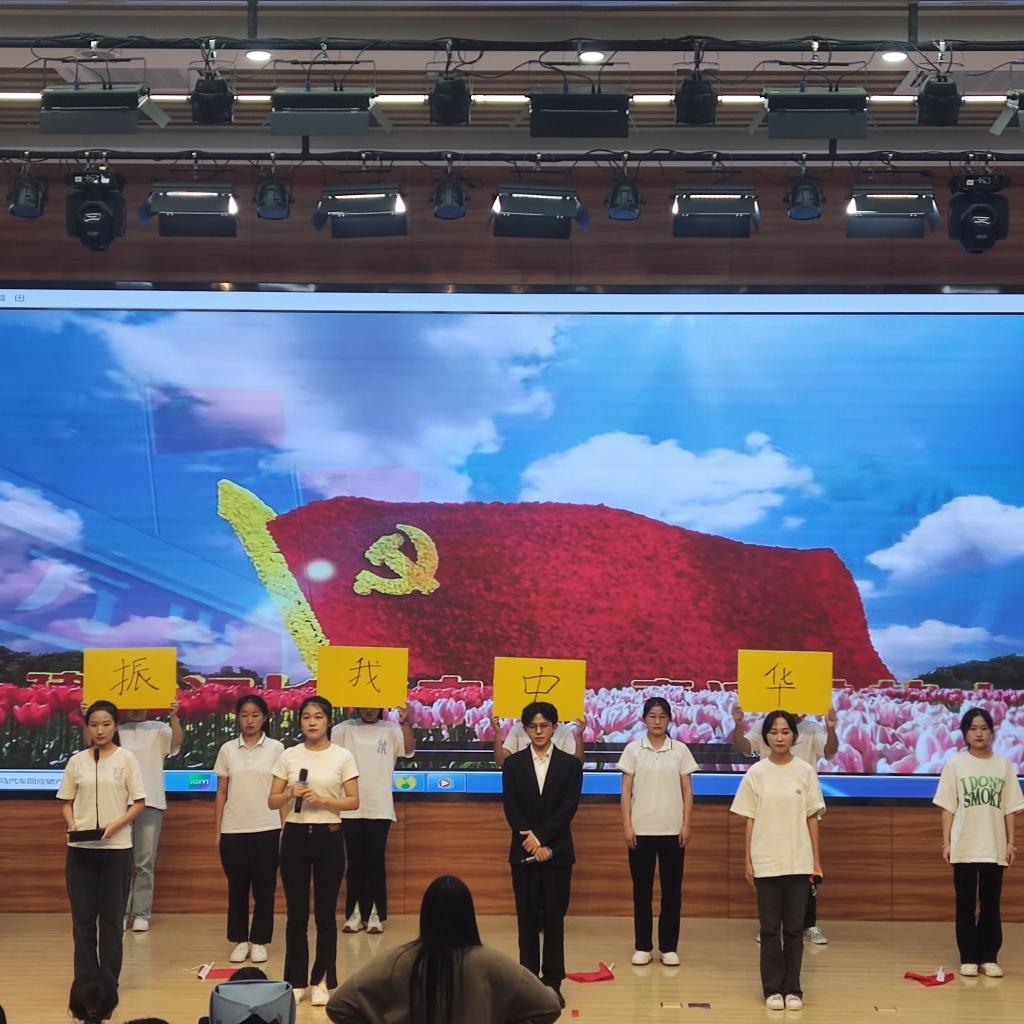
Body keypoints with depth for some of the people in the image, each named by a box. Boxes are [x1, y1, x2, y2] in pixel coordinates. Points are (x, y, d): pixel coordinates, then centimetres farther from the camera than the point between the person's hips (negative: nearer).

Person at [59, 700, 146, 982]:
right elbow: (66, 802, 11)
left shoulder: (126, 759, -1)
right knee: (82, 915, 3)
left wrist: (116, 825, -16)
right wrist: (72, 824, -9)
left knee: (111, 916, 3)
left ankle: (109, 979, 11)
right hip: (80, 848, 2)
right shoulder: (77, 761, 5)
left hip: (116, 847, -2)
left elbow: (139, 802, -1)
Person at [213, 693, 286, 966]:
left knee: (264, 887, 2)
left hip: (266, 829, -1)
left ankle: (259, 942, 12)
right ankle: (239, 941, 15)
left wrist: (284, 828, -4)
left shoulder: (276, 748, 1)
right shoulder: (227, 750, 5)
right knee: (237, 887, 6)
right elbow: (221, 793, 7)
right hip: (233, 829, 1)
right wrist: (217, 831, 3)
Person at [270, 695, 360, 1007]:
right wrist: (290, 794, -15)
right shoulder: (289, 756, 4)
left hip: (328, 838, -2)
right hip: (295, 837, 2)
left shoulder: (343, 757, -1)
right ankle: (296, 981, 14)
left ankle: (322, 982, 13)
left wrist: (322, 800, -18)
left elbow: (354, 801, -3)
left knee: (325, 914, 4)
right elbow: (272, 801, 5)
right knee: (296, 914, 5)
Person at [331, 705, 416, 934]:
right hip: (351, 808, 1)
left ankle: (374, 914, 7)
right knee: (355, 861, 7)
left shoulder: (390, 730, 2)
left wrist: (404, 722, -29)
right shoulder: (346, 729, 4)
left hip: (380, 808, -1)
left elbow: (409, 748, -13)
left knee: (375, 861, 2)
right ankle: (355, 913, 14)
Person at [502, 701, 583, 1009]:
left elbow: (568, 808, -6)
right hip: (523, 851, 1)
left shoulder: (570, 764, 2)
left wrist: (541, 837, -15)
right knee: (527, 919, 5)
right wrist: (531, 841, -14)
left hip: (557, 852, -1)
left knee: (554, 919, 0)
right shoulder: (512, 764, 5)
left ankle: (553, 984, 5)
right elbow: (510, 808, -2)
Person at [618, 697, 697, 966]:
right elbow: (626, 791, 1)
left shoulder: (680, 750, 3)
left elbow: (687, 791, 4)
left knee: (672, 889, 4)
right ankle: (642, 947, 13)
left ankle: (669, 947, 12)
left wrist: (686, 825, -3)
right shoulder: (633, 749, 2)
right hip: (641, 830, 0)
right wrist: (627, 826, -5)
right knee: (641, 889, 4)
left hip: (672, 830, 0)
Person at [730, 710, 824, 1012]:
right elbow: (750, 820, 3)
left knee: (794, 928, 5)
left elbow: (812, 818, 4)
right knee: (770, 929, 3)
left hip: (798, 862, 0)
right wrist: (747, 860, -1)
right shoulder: (756, 773, 0)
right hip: (766, 862, 0)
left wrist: (816, 860, 2)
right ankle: (773, 989, 11)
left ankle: (792, 989, 13)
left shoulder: (805, 771, 1)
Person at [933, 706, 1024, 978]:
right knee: (966, 905, 3)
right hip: (964, 848, -1)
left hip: (994, 848, 1)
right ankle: (968, 958, 10)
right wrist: (946, 842, -3)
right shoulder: (955, 764, 0)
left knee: (991, 905, 5)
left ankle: (989, 958, 13)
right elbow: (948, 807, 1)